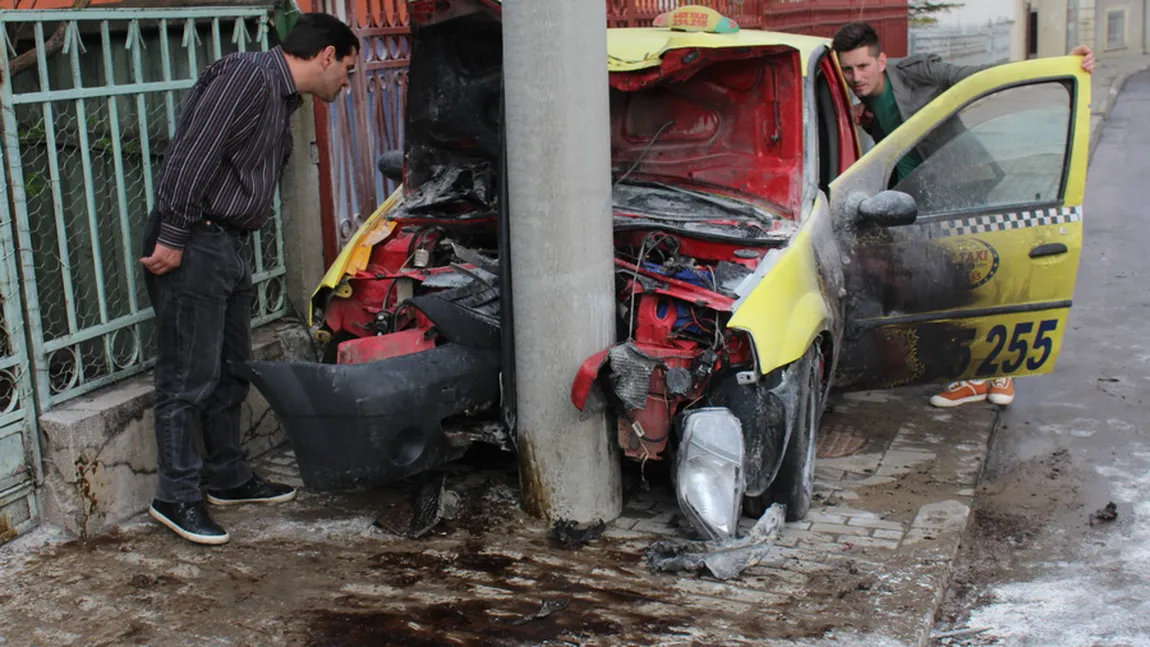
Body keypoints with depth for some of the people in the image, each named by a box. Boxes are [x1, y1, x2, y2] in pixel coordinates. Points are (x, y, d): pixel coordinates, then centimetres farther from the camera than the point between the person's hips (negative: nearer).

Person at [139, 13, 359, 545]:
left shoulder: (283, 101, 19)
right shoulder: (247, 75, -13)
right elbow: (193, 153, -22)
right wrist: (172, 237, -23)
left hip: (228, 245, 10)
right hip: (191, 245, -10)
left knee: (231, 372, 16)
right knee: (189, 377, -4)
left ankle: (229, 479, 29)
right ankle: (177, 497, 4)